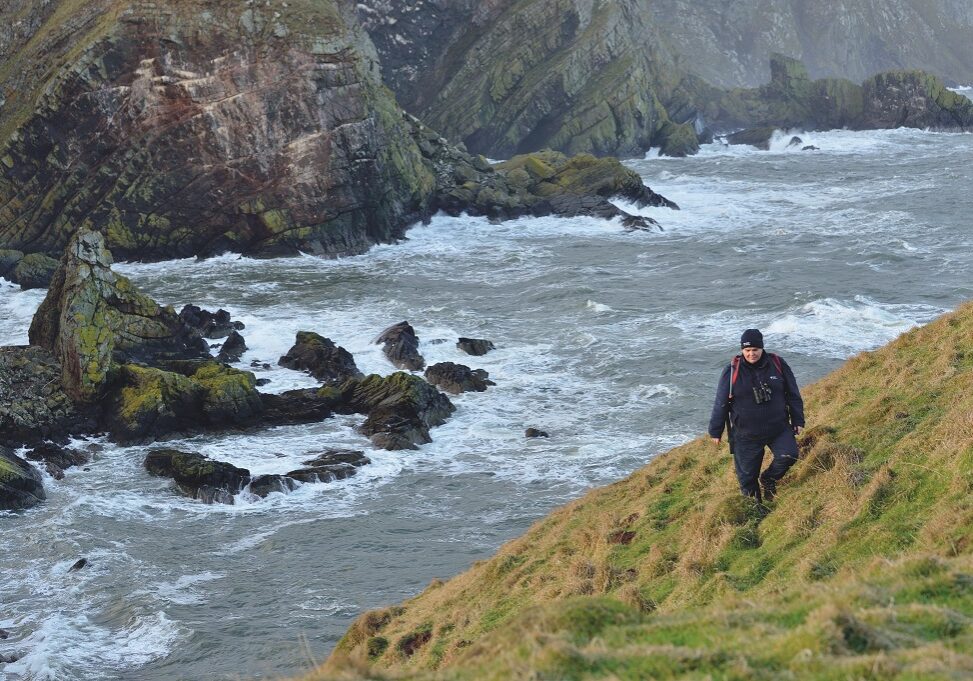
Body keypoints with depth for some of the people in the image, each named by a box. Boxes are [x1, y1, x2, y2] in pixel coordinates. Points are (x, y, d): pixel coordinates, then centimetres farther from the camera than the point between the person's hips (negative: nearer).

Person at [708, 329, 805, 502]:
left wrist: (797, 421, 8)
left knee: (788, 455, -20)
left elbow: (793, 395, 8)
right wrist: (715, 431, 3)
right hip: (746, 435, -1)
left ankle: (768, 479, 10)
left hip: (778, 428, 1)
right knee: (747, 474, 4)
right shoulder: (732, 371, -7)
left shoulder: (778, 365, -2)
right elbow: (720, 403, -1)